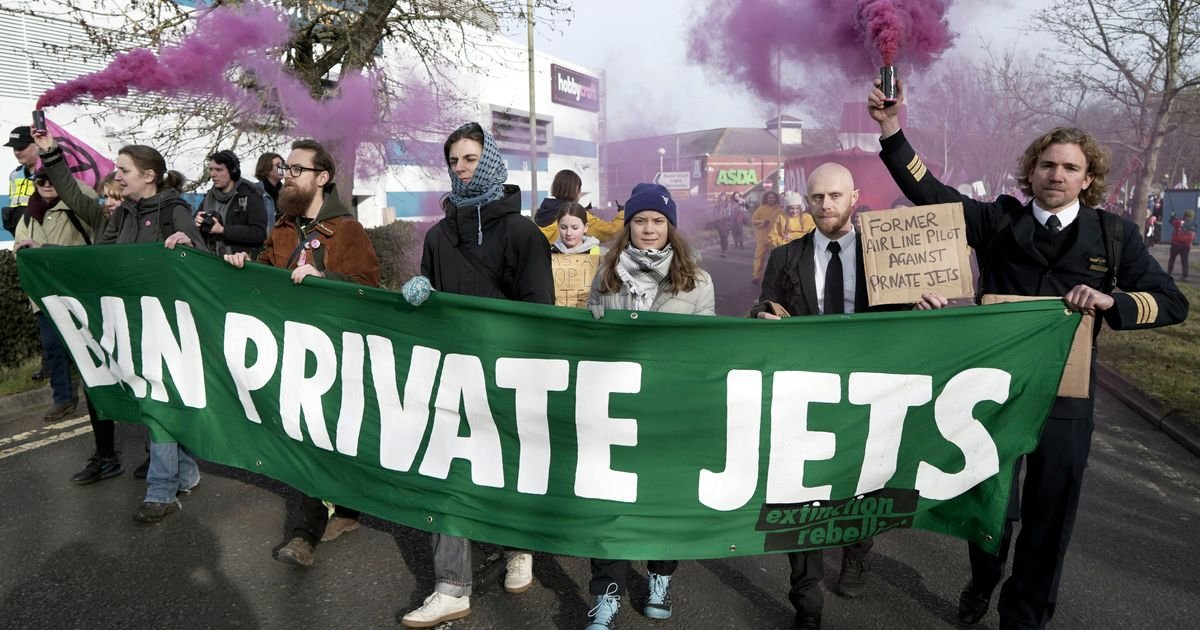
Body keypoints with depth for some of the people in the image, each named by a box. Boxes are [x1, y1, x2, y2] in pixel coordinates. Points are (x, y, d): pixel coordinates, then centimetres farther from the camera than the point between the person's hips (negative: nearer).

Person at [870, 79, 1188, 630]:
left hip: (1065, 398, 1)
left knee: (1049, 514, 10)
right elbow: (929, 193, -7)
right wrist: (892, 131, -16)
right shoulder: (999, 221, 1)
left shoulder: (1115, 235, 2)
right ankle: (982, 582, 42)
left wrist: (1111, 302, -18)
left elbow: (1172, 303, 2)